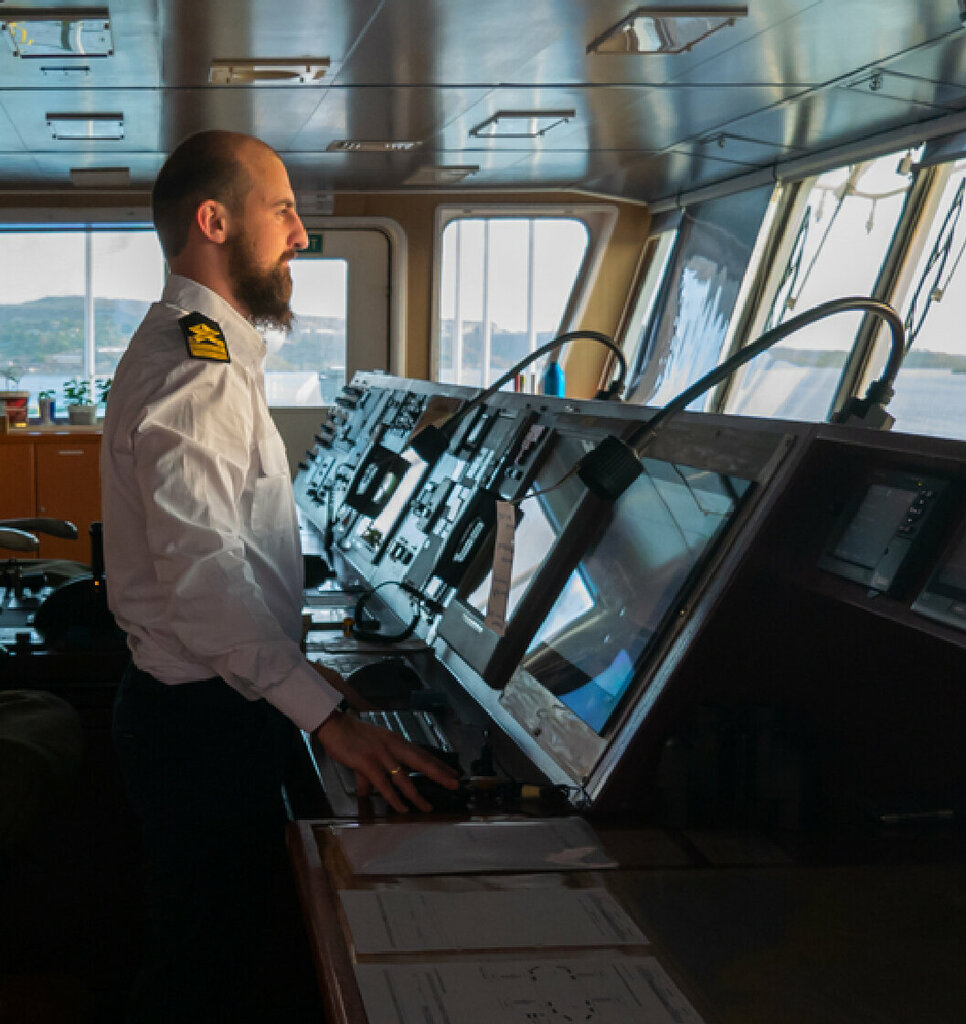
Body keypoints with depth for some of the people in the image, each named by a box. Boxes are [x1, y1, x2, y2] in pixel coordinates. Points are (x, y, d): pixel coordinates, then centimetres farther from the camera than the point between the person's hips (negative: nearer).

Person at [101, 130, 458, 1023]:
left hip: (215, 705, 10)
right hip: (205, 718, -10)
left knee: (216, 943, 19)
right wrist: (328, 717, -36)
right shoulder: (191, 371, -21)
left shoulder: (203, 351, 15)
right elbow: (203, 574, -31)